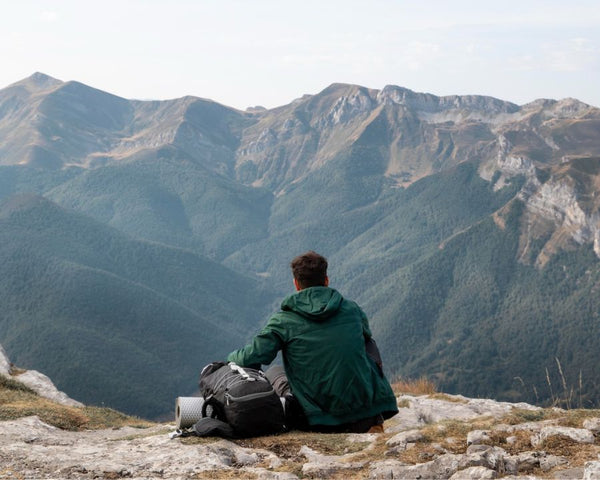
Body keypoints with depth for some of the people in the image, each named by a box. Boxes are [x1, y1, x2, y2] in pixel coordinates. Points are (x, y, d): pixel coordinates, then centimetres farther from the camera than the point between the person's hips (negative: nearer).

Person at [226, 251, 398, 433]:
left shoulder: (284, 320, -4)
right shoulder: (353, 309, 5)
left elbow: (251, 358, -5)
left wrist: (232, 358, 18)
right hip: (366, 408, 1)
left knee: (274, 372, 25)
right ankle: (370, 421, 16)